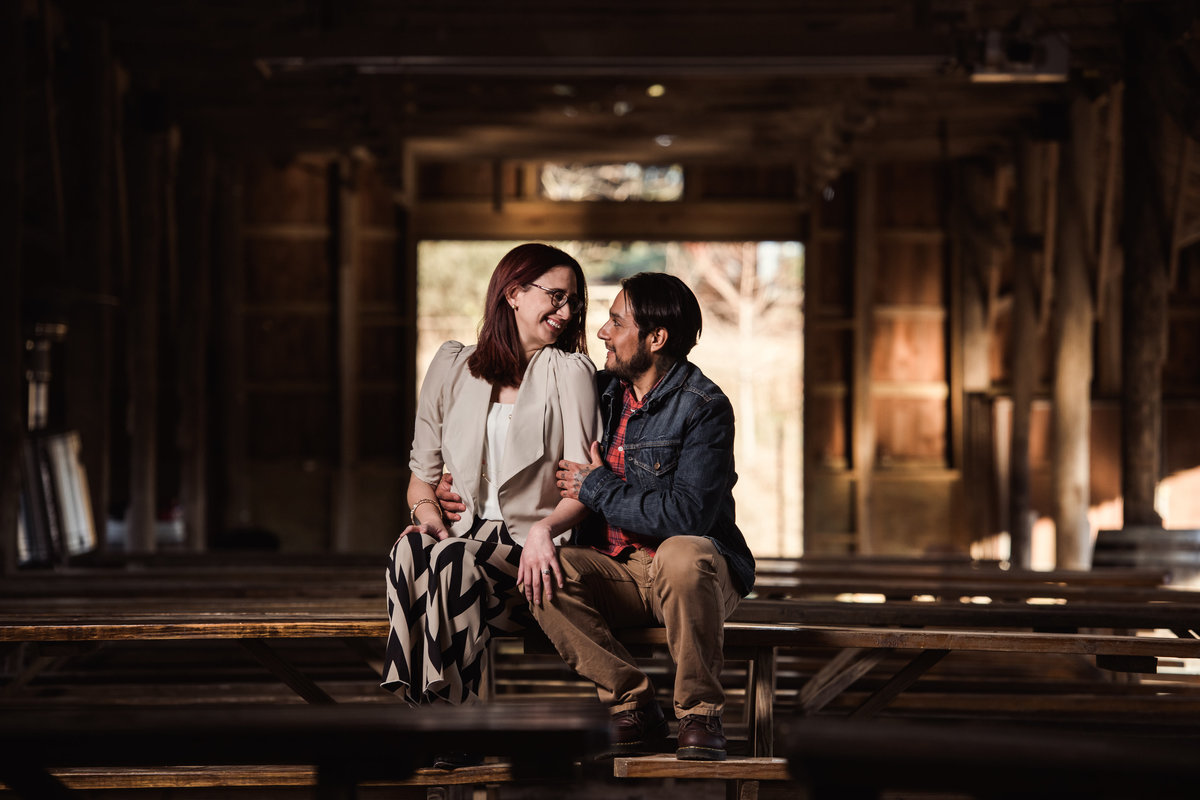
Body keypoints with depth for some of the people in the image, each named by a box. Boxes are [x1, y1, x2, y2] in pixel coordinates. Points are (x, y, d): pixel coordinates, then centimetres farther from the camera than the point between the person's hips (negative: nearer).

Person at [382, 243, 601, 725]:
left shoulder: (569, 372, 4)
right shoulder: (452, 368, 14)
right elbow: (423, 470, 19)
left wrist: (545, 528, -26)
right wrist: (427, 513, -4)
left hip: (530, 548, -3)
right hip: (462, 535, 3)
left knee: (453, 559, -34)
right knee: (409, 549, -32)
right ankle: (426, 709, -34)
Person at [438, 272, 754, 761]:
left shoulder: (704, 407, -12)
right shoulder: (602, 390, 9)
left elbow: (686, 516, -23)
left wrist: (598, 487, -13)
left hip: (693, 575, -5)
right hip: (618, 571, 5)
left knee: (683, 555, -40)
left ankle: (699, 714, -21)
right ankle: (632, 707, -14)